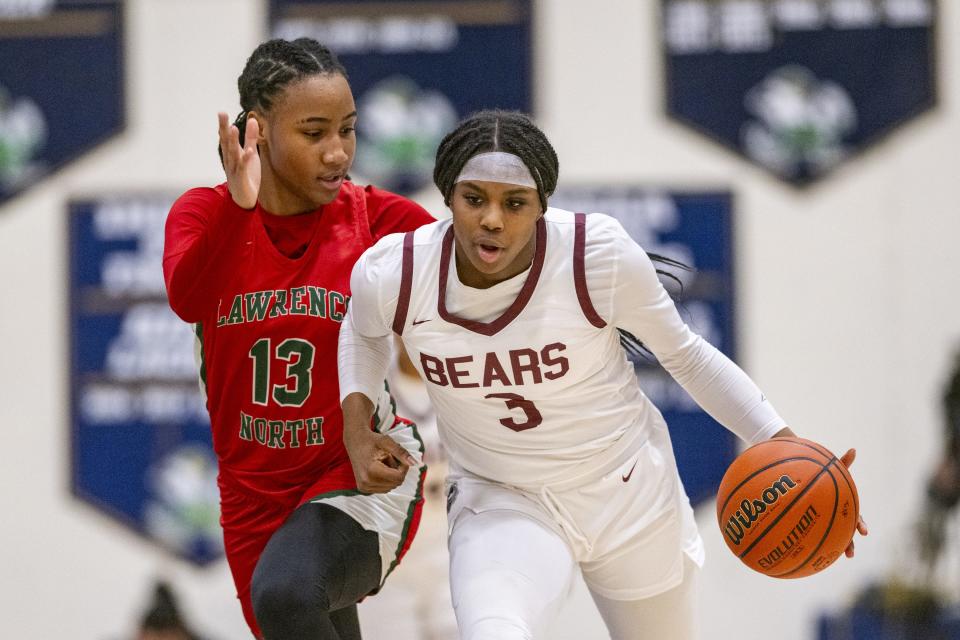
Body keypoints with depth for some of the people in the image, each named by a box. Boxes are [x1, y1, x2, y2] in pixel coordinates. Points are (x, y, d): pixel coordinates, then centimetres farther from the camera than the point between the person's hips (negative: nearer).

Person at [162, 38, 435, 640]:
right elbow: (188, 299, -25)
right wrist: (238, 206, -41)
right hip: (257, 493, 3)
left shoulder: (379, 218, -6)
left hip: (365, 475, -3)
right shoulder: (207, 214, -4)